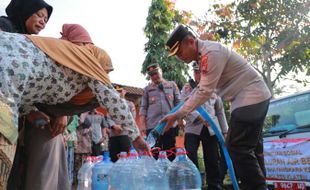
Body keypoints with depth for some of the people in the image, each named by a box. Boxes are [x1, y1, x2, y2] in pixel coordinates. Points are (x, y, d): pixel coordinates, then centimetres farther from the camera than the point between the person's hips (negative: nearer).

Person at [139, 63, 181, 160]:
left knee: (171, 154, 5)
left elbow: (178, 103, 11)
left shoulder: (172, 85, 14)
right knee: (153, 154, 1)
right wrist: (142, 124, -3)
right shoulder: (147, 89, 13)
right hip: (152, 126, 0)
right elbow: (143, 108, 7)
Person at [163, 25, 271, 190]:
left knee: (237, 148, -13)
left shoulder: (211, 52, -21)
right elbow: (203, 89, 15)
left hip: (251, 97, -10)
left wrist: (177, 115, -21)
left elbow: (205, 92, -24)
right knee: (250, 148, 12)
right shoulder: (203, 54, 9)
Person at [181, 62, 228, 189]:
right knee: (190, 159, -9)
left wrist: (224, 130, 12)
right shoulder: (187, 87, 6)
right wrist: (198, 117, -24)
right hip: (193, 128, -2)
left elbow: (220, 111, 15)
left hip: (211, 129, 2)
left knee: (213, 161, 6)